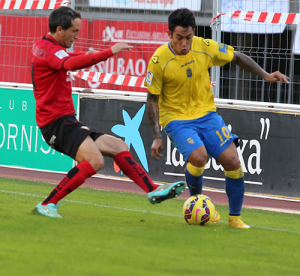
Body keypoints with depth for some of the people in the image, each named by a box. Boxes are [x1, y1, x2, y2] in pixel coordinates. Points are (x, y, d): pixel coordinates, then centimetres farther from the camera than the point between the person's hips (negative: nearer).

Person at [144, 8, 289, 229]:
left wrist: (265, 75, 3)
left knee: (232, 160, -11)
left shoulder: (205, 47, -9)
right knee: (198, 156, -30)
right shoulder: (159, 61, -17)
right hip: (176, 119, -3)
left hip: (206, 113, 3)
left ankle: (235, 217, 7)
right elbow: (152, 98, -6)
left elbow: (237, 58, 9)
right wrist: (157, 137, -9)